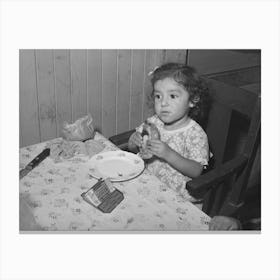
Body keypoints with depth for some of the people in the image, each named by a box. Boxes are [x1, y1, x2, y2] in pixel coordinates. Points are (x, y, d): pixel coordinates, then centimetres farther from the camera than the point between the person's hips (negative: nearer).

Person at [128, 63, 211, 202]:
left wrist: (169, 154, -30)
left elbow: (196, 171, -18)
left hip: (176, 195, -5)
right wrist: (135, 141, -16)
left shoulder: (195, 134, -13)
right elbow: (131, 148, 10)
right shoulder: (153, 122, 2)